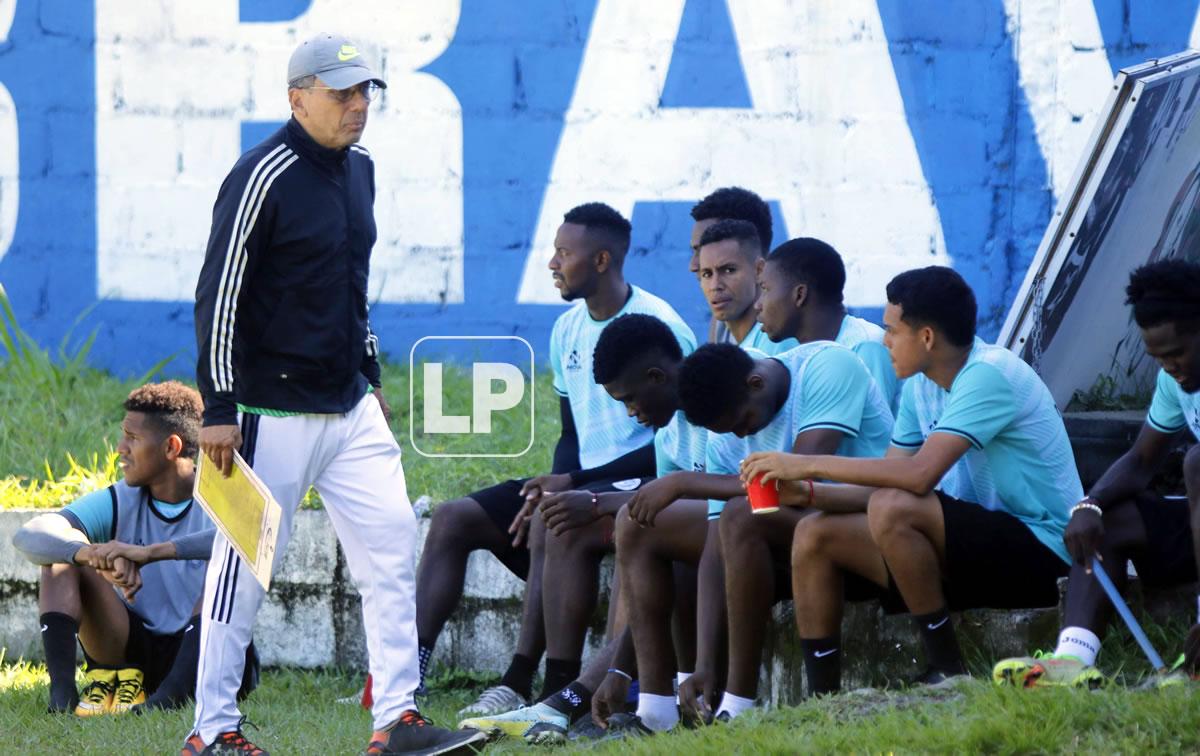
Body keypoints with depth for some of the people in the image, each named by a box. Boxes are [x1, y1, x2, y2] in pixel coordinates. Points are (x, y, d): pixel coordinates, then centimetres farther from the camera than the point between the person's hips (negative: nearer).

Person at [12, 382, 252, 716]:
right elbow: (29, 536, -15)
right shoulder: (118, 503, 0)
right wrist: (96, 556, -37)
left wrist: (152, 553, -44)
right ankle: (62, 691, -27)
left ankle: (170, 695, -42)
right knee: (65, 550, -11)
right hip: (134, 649, 3)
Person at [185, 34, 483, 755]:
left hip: (350, 409, 8)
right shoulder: (264, 177, -14)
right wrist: (219, 410, -17)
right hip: (273, 415, -8)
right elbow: (218, 295, -14)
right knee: (247, 561, -2)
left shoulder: (358, 169, 11)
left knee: (392, 540, 1)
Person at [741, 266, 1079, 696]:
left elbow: (920, 474, -31)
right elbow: (884, 484, 8)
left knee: (893, 509, -32)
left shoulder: (989, 376, -20)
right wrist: (808, 493, -10)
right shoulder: (921, 387, 8)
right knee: (815, 536, 0)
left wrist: (810, 464, -24)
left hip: (1039, 550, -9)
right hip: (978, 547, 9)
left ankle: (948, 672, -20)